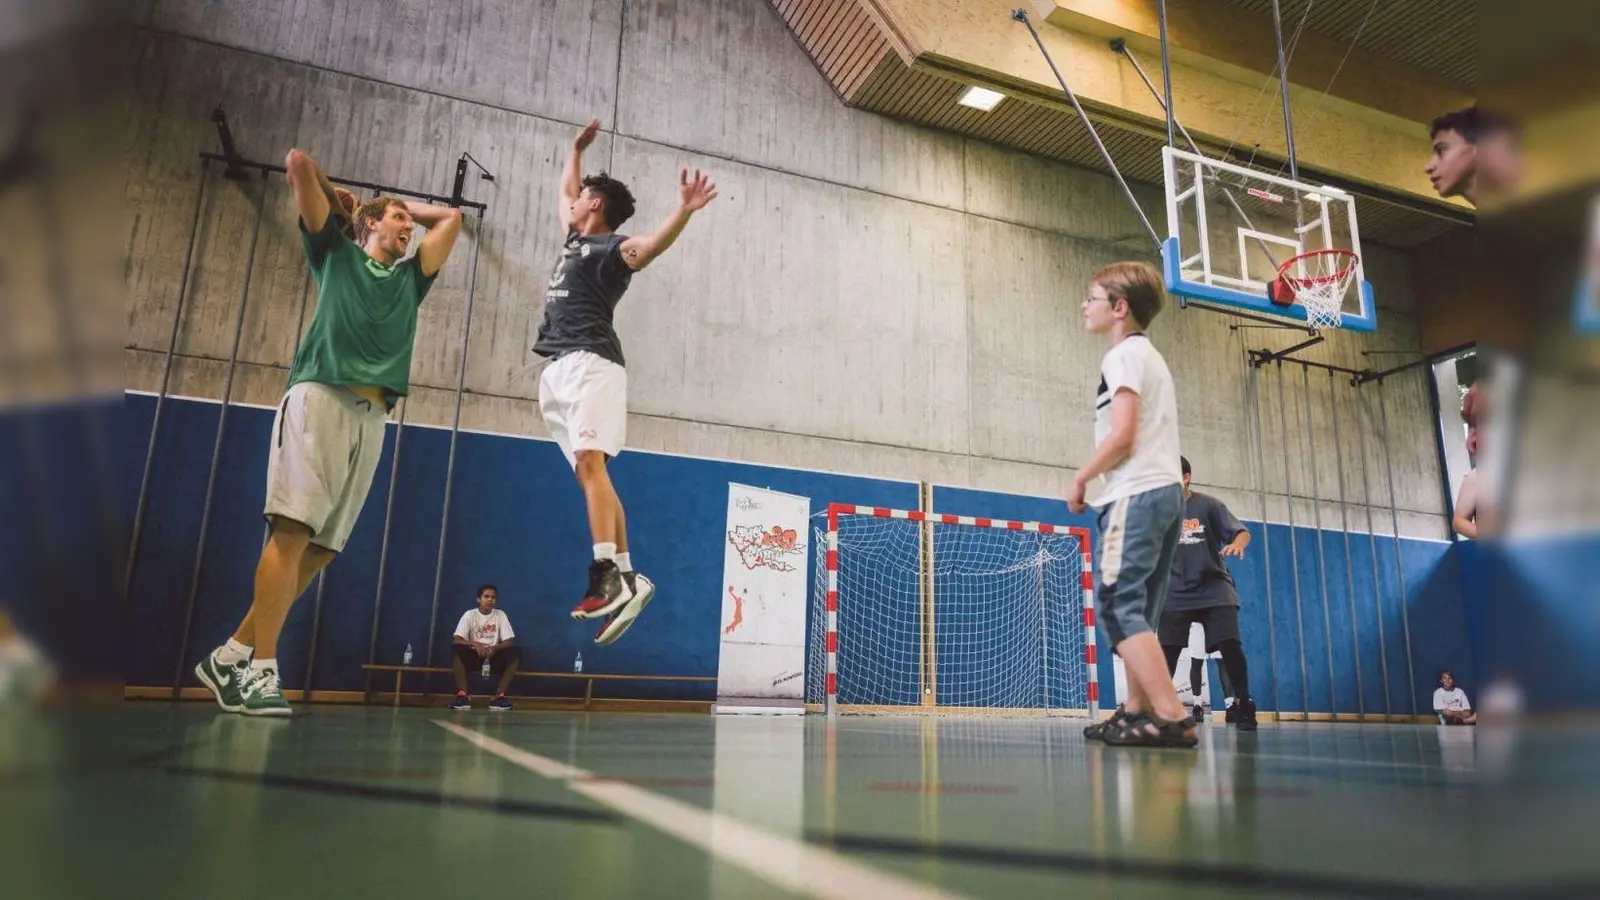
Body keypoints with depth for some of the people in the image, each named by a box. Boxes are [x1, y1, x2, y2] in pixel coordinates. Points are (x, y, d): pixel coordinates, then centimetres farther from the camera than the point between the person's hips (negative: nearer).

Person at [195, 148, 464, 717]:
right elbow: (298, 162, 15)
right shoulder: (336, 255, 17)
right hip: (320, 398, -5)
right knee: (293, 530, -15)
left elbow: (451, 216, 35)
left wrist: (406, 207, 37)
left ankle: (231, 656, 5)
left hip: (371, 416, 5)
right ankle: (261, 668, -17)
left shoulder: (410, 278, 28)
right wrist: (335, 198, 30)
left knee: (320, 547, -3)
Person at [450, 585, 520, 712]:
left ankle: (499, 695, -27)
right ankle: (463, 694, -29)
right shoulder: (470, 615, -3)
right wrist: (475, 644, -34)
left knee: (515, 653, -27)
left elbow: (510, 641, -6)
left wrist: (494, 648, -27)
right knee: (457, 649, -32)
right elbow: (457, 640, -14)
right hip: (474, 655, -1)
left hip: (493, 656, 1)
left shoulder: (500, 615, 1)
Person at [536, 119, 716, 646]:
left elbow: (651, 246, -23)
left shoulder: (611, 247, 0)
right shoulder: (575, 240, 26)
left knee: (590, 464, -22)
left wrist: (684, 212, -39)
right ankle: (626, 577, -2)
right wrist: (577, 148, 48)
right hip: (559, 369, 9)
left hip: (589, 363, -9)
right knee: (588, 473, 1)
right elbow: (564, 191, 46)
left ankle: (607, 577, -30)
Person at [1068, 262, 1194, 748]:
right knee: (1136, 611, 12)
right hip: (1165, 489, 10)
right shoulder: (1150, 355, 25)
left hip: (1137, 493, -10)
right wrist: (1096, 479, 17)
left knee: (1118, 605, -13)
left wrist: (1080, 478, -3)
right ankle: (1137, 711, 16)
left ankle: (1172, 717, -19)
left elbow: (1122, 436, -15)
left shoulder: (1124, 354, -5)